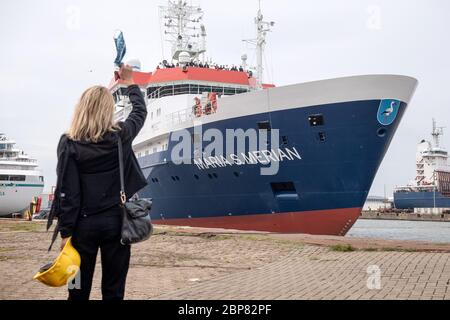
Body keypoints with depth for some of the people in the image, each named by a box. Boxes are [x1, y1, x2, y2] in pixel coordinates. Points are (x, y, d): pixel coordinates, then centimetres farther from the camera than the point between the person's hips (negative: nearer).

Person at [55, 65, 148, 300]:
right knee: (113, 291, 7)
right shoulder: (120, 136, -3)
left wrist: (65, 231, -5)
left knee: (79, 290, 10)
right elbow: (140, 111, 18)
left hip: (84, 224, -1)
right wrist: (130, 83, 33)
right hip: (116, 221, 1)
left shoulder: (69, 143, -6)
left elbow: (67, 192, -9)